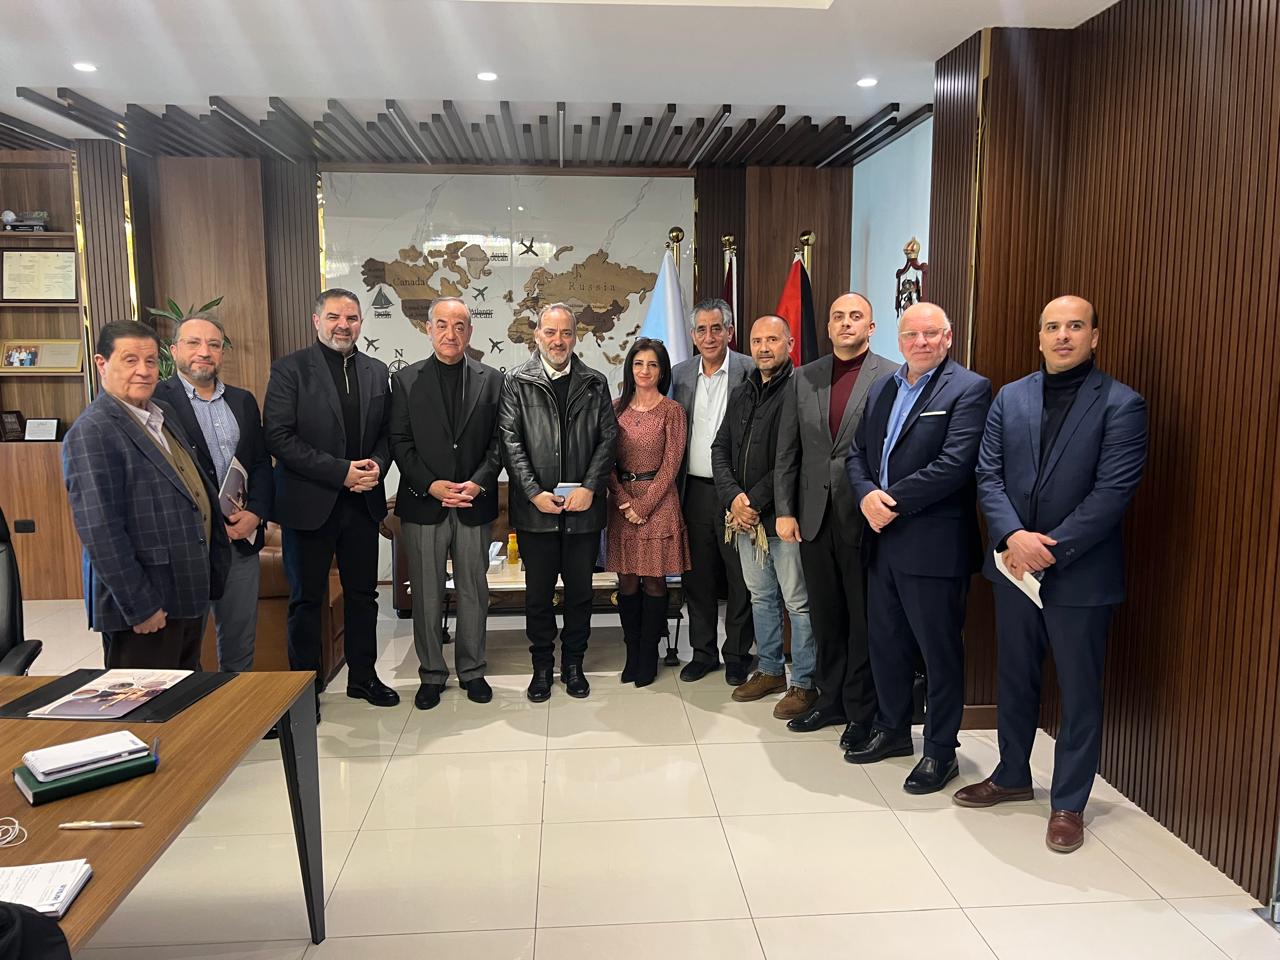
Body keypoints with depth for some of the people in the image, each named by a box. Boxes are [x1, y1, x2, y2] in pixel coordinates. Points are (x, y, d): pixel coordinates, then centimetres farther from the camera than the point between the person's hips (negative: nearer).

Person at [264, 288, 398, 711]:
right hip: (309, 503, -4)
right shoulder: (290, 369, -7)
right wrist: (341, 471, -19)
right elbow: (278, 437, -14)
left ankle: (363, 676, 29)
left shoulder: (376, 371, 8)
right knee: (306, 599, 8)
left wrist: (377, 465, -9)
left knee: (363, 594, 14)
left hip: (362, 502, 4)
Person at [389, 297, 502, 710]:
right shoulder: (406, 379, 3)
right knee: (426, 595, 7)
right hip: (422, 504, 0)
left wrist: (478, 483, -13)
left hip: (474, 504, 1)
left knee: (474, 592, 9)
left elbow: (498, 442, 2)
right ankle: (431, 674, 21)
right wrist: (430, 485, -13)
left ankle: (472, 671, 24)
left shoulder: (491, 380, 4)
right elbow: (400, 443, -1)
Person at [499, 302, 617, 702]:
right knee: (538, 593, 9)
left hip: (584, 507, 1)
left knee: (580, 591, 11)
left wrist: (589, 488, -10)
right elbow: (510, 442, -3)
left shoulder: (595, 383, 7)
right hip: (535, 508, -1)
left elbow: (608, 439, 2)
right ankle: (542, 666, 24)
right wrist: (534, 492, -12)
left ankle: (573, 664, 26)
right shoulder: (517, 383, 2)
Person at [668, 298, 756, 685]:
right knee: (697, 576, 12)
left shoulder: (750, 371, -6)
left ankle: (738, 654, 21)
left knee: (740, 577, 6)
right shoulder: (679, 374, 8)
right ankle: (703, 651, 25)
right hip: (695, 490, 4)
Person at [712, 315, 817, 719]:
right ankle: (770, 670, 32)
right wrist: (733, 497, -5)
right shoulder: (741, 393, 14)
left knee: (798, 602, 1)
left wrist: (755, 500, -15)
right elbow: (720, 448, 11)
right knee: (761, 597, 18)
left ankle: (804, 683, 14)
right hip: (745, 517, 8)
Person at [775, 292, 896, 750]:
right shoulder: (804, 378, 9)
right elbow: (787, 451, 8)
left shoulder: (893, 378, -5)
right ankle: (831, 698, 31)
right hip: (815, 517, 4)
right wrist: (785, 510, 4)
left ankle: (862, 710, 22)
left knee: (864, 618, 7)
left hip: (865, 517, -4)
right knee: (825, 615, 15)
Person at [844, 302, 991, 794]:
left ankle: (940, 751, 22)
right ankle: (892, 729, 36)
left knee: (940, 652, 6)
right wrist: (867, 496, -9)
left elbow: (954, 464, -19)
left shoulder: (969, 388, -9)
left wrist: (894, 502, -16)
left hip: (934, 545, -7)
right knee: (885, 643, 18)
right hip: (882, 539, 7)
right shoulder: (882, 388, 13)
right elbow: (857, 453, 11)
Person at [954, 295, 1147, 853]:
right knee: (1014, 678, 17)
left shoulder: (1121, 405, -8)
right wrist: (1012, 536, -15)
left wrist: (1051, 549, -19)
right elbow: (988, 474, 0)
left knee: (1079, 692, 8)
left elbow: (1112, 492, -15)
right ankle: (1012, 776, 36)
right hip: (1014, 565, 4)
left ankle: (1069, 802, 24)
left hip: (1081, 573, -4)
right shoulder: (1010, 398, 6)